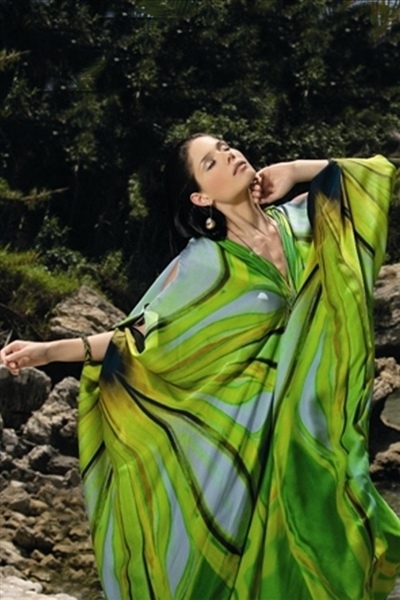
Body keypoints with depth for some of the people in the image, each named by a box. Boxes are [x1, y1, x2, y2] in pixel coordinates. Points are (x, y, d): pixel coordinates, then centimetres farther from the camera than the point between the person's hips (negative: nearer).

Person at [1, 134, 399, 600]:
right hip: (249, 432, -4)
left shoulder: (297, 221, 1)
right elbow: (142, 338, -13)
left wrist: (295, 170, -4)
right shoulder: (205, 262, -13)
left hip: (312, 426, 4)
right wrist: (51, 351, -23)